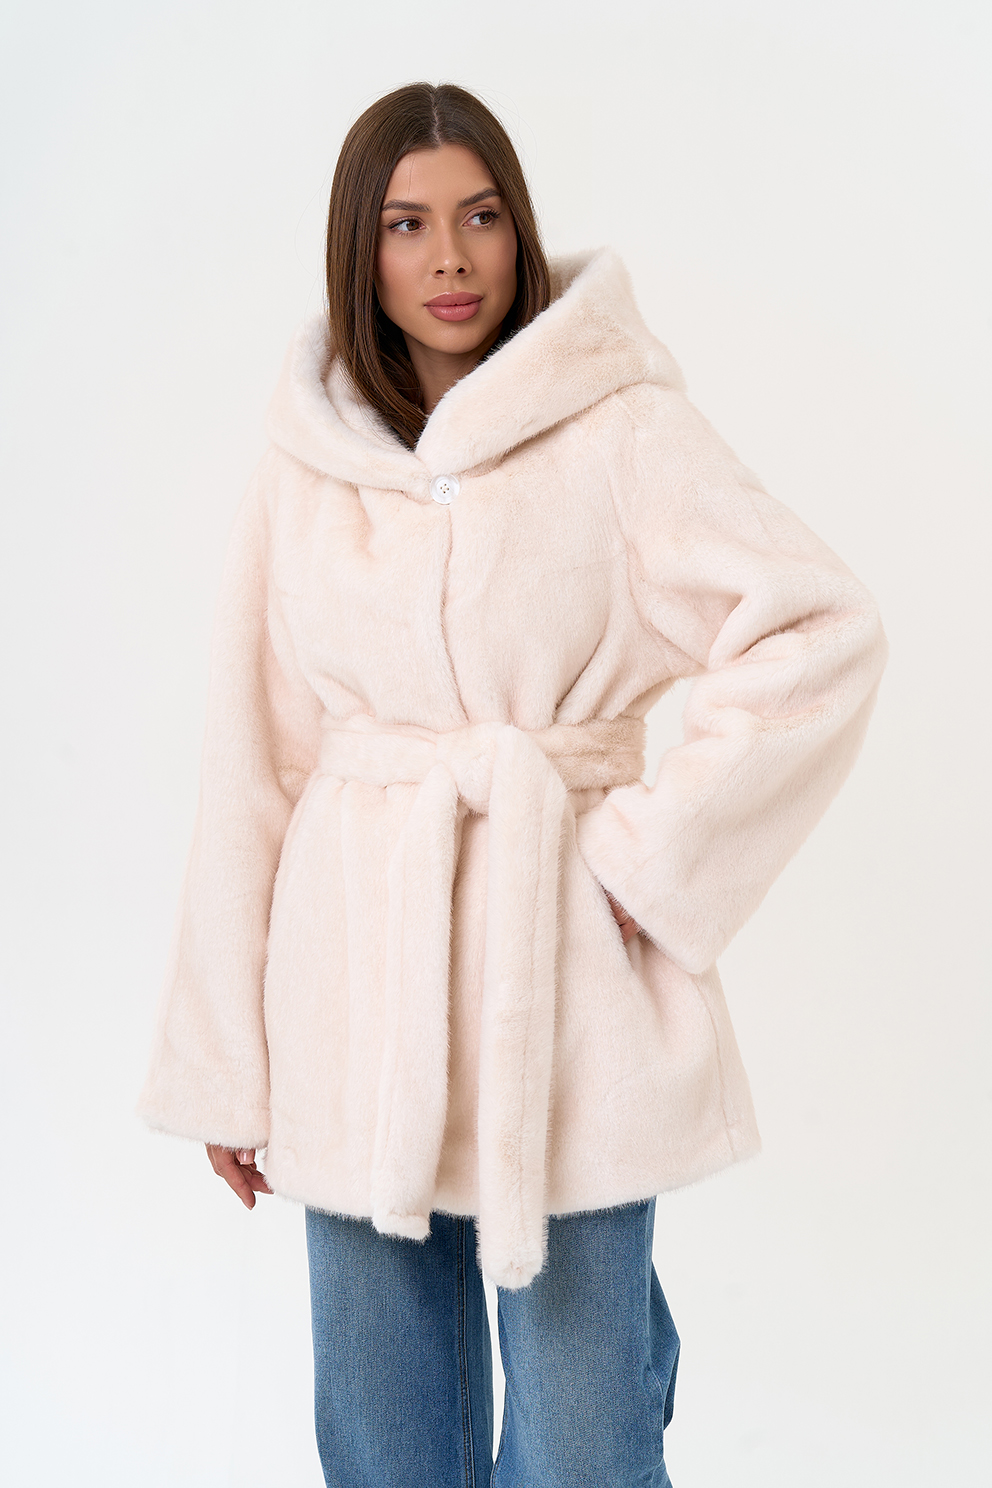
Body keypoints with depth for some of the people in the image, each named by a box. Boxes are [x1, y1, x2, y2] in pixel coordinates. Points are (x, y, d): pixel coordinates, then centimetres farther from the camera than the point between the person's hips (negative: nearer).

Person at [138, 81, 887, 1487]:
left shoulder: (620, 427, -3)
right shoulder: (305, 471, 6)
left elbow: (824, 633, -10)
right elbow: (253, 766, 7)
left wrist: (657, 852, -11)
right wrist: (226, 1061, 8)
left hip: (560, 960, -3)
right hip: (355, 981, 3)